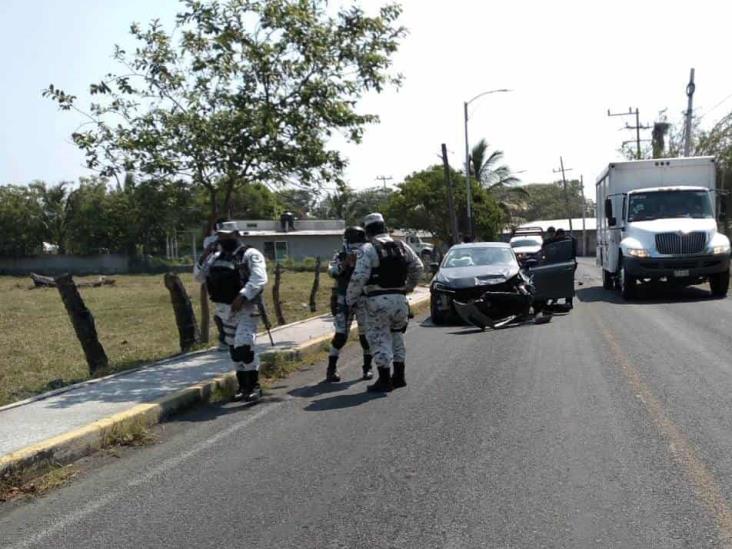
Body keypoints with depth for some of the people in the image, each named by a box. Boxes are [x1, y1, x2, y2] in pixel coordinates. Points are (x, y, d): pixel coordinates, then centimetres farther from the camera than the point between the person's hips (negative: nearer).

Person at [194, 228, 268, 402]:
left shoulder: (250, 254, -8)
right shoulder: (217, 257, 15)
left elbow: (259, 279, -21)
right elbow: (199, 277, 16)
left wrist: (242, 297, -31)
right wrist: (205, 256, 1)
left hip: (245, 309, -7)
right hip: (224, 310, 7)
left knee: (244, 347, -17)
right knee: (234, 349, 11)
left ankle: (254, 386, -5)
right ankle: (243, 386, 22)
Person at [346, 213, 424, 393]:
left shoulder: (367, 249, -9)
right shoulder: (401, 246, 10)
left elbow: (359, 277, -16)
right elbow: (418, 267, 19)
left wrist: (350, 299, -4)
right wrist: (409, 286, 33)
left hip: (378, 300, -6)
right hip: (399, 298, 6)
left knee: (379, 339, 2)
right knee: (396, 336, 20)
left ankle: (384, 380, 2)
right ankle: (399, 376, 25)